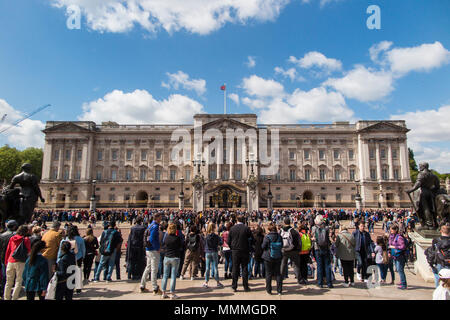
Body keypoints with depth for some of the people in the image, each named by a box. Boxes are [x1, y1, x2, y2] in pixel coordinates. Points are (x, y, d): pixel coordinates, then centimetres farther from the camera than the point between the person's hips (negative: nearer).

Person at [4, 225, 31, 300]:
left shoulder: (12, 238, 9)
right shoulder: (26, 239, -5)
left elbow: (7, 251, 13)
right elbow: (29, 251, -2)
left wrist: (6, 262, 20)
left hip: (10, 261, 5)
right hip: (20, 262, -5)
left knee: (9, 282, 15)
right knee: (19, 281, 3)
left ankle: (6, 298, 21)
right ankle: (14, 298, 0)